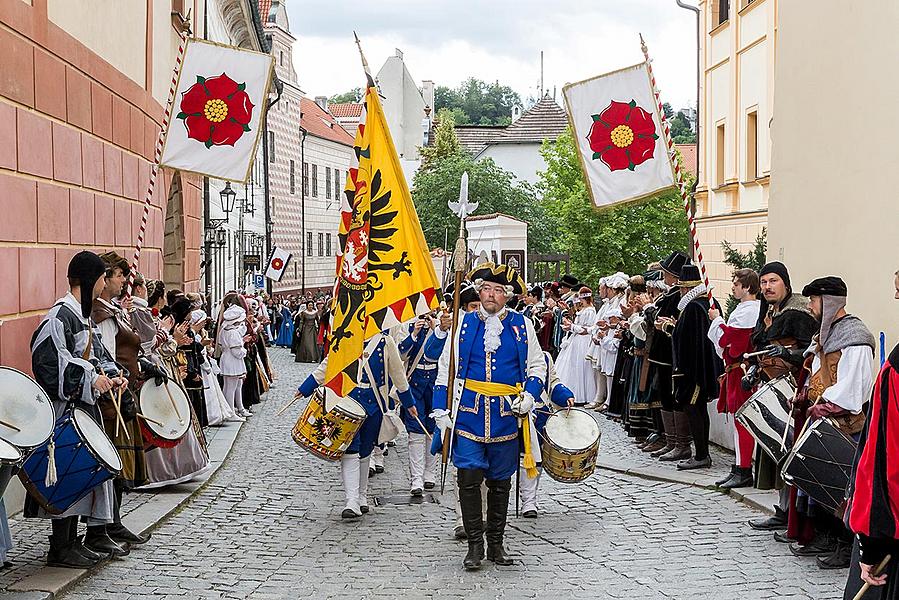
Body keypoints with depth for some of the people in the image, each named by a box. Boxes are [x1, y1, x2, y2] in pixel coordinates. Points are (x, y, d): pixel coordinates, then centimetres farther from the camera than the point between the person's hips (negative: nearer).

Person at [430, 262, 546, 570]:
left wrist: (529, 395, -7)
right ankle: (475, 544, 3)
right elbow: (446, 369, 7)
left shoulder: (522, 325, 5)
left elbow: (537, 365, 11)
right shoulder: (465, 323, 5)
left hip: (506, 416, 1)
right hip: (469, 414, -1)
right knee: (469, 477, -8)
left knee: (500, 482, 10)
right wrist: (441, 410, 0)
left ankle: (496, 542, 22)